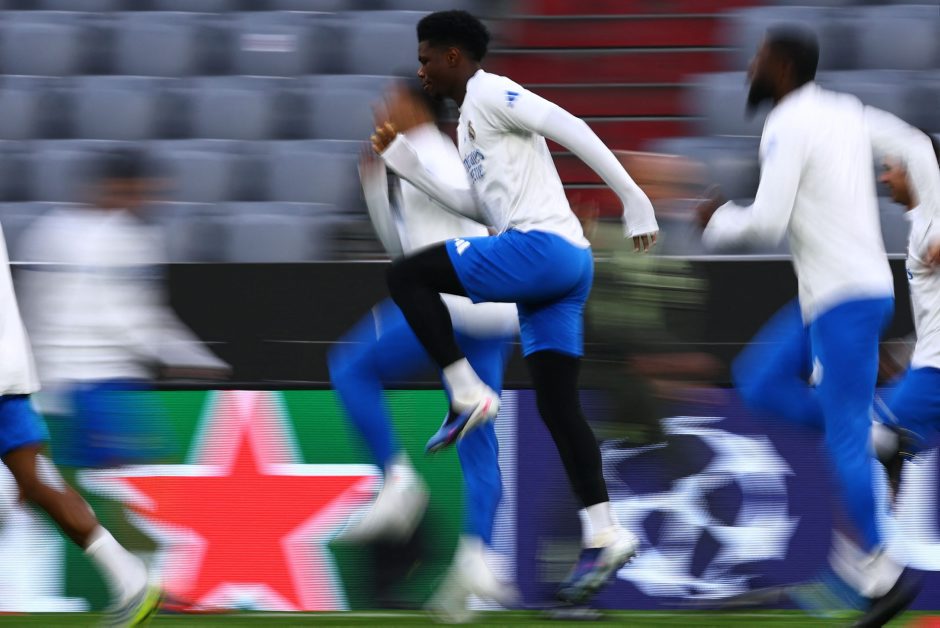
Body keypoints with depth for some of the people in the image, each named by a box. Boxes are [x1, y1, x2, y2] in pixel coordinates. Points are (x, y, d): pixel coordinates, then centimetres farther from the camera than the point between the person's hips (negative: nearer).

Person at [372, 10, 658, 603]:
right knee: (557, 403, 5)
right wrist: (404, 158, 30)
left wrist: (634, 199, -17)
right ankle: (606, 536, -1)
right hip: (563, 265, 10)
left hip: (542, 245, -10)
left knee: (408, 275, -8)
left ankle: (468, 394, -11)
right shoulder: (471, 119, 27)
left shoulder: (491, 92, -2)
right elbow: (478, 206, 33)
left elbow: (569, 128, -12)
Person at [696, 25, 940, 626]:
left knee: (845, 438, -6)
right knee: (759, 380, 15)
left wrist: (718, 221, 1)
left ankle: (882, 572, -4)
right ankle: (882, 436, 4)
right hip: (844, 288, 9)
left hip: (844, 300, -9)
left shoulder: (787, 126, -13)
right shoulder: (843, 112, 13)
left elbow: (769, 221, -20)